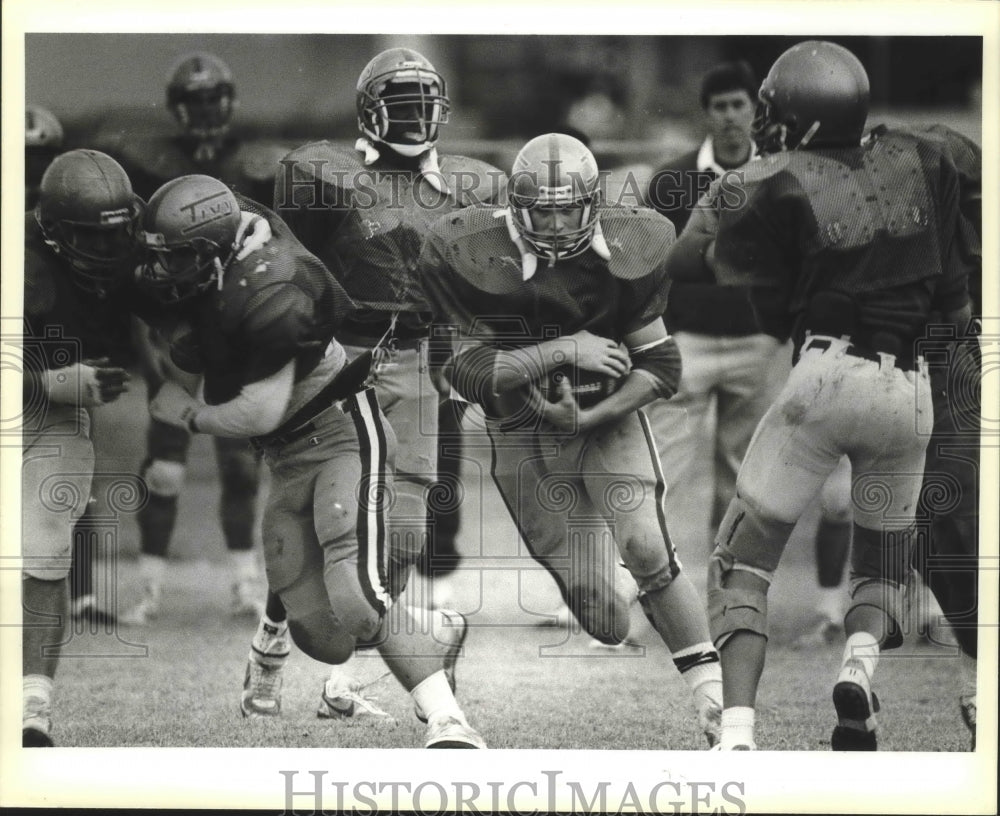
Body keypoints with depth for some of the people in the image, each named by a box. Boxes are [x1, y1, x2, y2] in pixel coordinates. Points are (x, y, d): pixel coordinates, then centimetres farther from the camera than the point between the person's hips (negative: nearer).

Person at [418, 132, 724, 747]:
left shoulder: (622, 254, -11)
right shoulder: (475, 258, -16)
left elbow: (662, 368, -7)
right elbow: (465, 372, -17)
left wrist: (589, 417, -20)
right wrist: (562, 352, -25)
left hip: (611, 421, 0)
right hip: (527, 439, 0)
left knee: (648, 551, -23)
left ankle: (712, 693, -19)